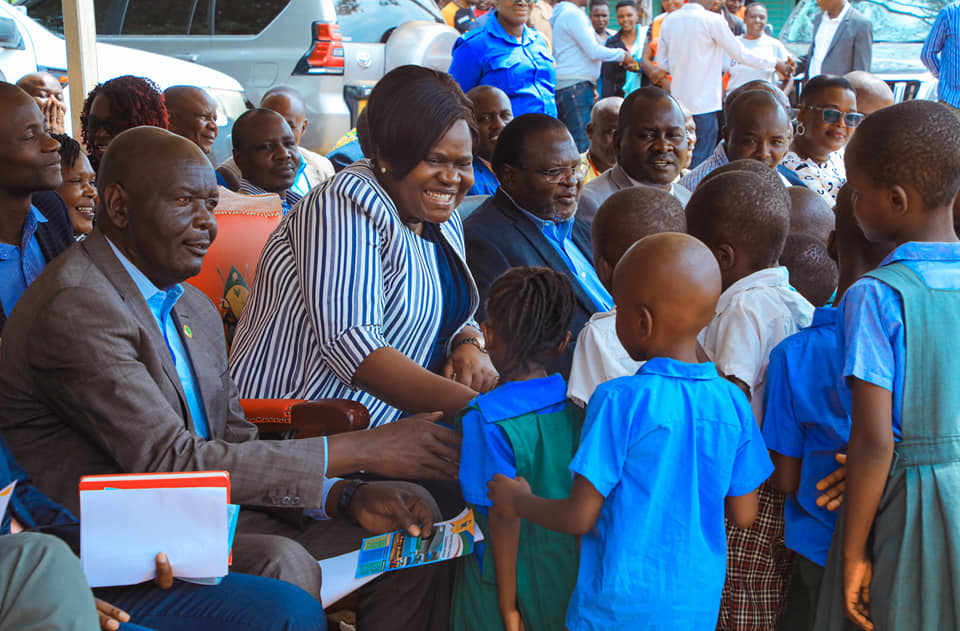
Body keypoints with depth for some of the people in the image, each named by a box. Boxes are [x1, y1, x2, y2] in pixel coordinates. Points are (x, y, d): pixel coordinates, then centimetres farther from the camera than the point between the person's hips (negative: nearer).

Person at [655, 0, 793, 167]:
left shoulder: (670, 19, 5)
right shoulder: (713, 20, -11)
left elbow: (662, 62, 11)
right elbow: (740, 54, -3)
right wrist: (775, 65, 9)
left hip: (678, 101, 6)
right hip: (704, 103, -6)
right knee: (701, 159, 0)